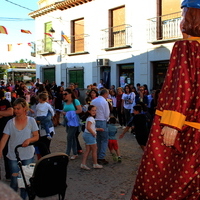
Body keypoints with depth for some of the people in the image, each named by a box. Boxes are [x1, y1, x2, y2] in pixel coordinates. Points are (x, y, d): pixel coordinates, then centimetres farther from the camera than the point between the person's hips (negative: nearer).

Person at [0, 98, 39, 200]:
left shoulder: (31, 121, -3)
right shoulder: (10, 123, -3)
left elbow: (36, 137, 0)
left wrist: (29, 140, -20)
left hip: (28, 156, 0)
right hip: (13, 156, 0)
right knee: (14, 180, 2)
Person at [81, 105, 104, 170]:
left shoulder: (89, 118, 15)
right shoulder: (91, 118, -17)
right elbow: (88, 128, -28)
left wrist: (98, 129, 21)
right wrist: (94, 133, -18)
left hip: (86, 135, 10)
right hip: (89, 135, -10)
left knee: (88, 150, 10)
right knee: (94, 149, 3)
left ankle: (83, 164, 8)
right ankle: (95, 164, 14)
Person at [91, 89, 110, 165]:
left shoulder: (93, 101, 7)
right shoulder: (104, 102, -10)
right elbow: (107, 114, -9)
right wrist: (106, 119, 10)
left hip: (94, 121, 7)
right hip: (102, 122, -7)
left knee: (97, 140, 17)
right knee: (104, 140, 1)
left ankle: (97, 157, 22)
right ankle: (101, 158, -3)